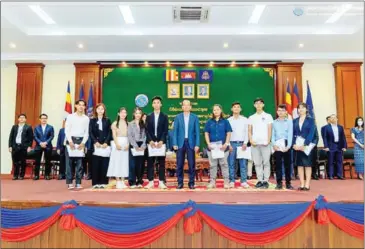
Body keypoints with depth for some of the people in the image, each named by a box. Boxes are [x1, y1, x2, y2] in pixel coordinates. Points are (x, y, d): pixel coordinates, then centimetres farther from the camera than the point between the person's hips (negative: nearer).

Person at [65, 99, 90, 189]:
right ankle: (69, 182, 3)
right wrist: (70, 141, -9)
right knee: (69, 162, -2)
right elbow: (67, 130, 0)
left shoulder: (86, 118, 8)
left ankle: (78, 183, 6)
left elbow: (86, 132, 7)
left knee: (79, 163, 1)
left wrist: (83, 143, -5)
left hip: (81, 141, 1)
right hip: (71, 139, -1)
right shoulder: (70, 116, 4)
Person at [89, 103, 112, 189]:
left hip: (105, 145, 1)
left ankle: (103, 182, 4)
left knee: (104, 165, -2)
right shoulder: (92, 120, 11)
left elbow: (109, 133, 5)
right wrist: (96, 142, -11)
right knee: (95, 164, -3)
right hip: (96, 145, -1)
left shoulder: (107, 120, 13)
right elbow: (90, 133, 3)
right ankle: (95, 183, 4)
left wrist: (106, 142, -9)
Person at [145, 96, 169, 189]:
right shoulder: (149, 117, 10)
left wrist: (161, 141, -14)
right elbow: (147, 130, 3)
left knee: (161, 163, 1)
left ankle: (161, 182, 6)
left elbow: (165, 131, -1)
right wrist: (150, 141, -11)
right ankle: (150, 182, 7)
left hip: (161, 142, -1)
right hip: (151, 142, 1)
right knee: (150, 163, 1)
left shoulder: (164, 116, 6)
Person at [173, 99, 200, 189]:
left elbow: (197, 132, 2)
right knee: (179, 164, 3)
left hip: (191, 143, 0)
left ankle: (191, 183, 12)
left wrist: (197, 144, -5)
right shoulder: (178, 117, 5)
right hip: (180, 143, 1)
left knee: (191, 164, 2)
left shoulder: (195, 117, 4)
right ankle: (180, 183, 13)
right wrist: (174, 144, -5)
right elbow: (175, 131, 3)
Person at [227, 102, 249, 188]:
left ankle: (243, 181, 4)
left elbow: (247, 132, 5)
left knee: (243, 163, -1)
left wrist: (245, 143, -5)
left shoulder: (245, 120, 8)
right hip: (232, 143, 0)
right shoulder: (228, 120, 6)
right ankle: (231, 181, 8)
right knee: (231, 163, 1)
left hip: (242, 143, 0)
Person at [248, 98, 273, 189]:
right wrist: (251, 140, -3)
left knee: (266, 162, -2)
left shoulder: (268, 116, 8)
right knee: (257, 163, 4)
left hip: (265, 143, -2)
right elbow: (249, 131, 11)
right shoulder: (251, 117, 14)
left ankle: (265, 181, 3)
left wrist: (268, 141, -11)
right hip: (254, 143, 3)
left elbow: (269, 130, 2)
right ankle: (259, 180, 9)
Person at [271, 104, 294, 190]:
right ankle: (279, 183, 8)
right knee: (278, 164, 3)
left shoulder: (289, 121, 5)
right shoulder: (274, 122, 10)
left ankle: (288, 183, 13)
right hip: (277, 145, 1)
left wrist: (288, 146, -12)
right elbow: (272, 135, 6)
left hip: (286, 144, -1)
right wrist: (274, 144, -8)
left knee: (287, 164, 5)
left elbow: (290, 134, -2)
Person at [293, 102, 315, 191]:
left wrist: (304, 145, -19)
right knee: (299, 165, 4)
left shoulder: (310, 120, 1)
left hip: (307, 145, -3)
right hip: (297, 146, 3)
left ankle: (307, 185, 5)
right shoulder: (295, 121, 10)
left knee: (307, 165, 1)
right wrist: (294, 144, -11)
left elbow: (311, 133, -9)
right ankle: (302, 184, 10)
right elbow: (292, 134, 5)